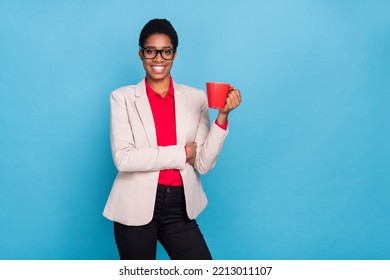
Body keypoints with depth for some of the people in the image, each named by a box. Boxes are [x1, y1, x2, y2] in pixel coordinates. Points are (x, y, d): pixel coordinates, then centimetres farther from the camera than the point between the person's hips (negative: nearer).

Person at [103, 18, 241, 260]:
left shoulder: (196, 98, 3)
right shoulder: (123, 97, -2)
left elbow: (203, 163, -2)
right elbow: (123, 158, -13)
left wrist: (223, 116, -13)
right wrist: (181, 154, -12)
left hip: (180, 207, 2)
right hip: (136, 207, -1)